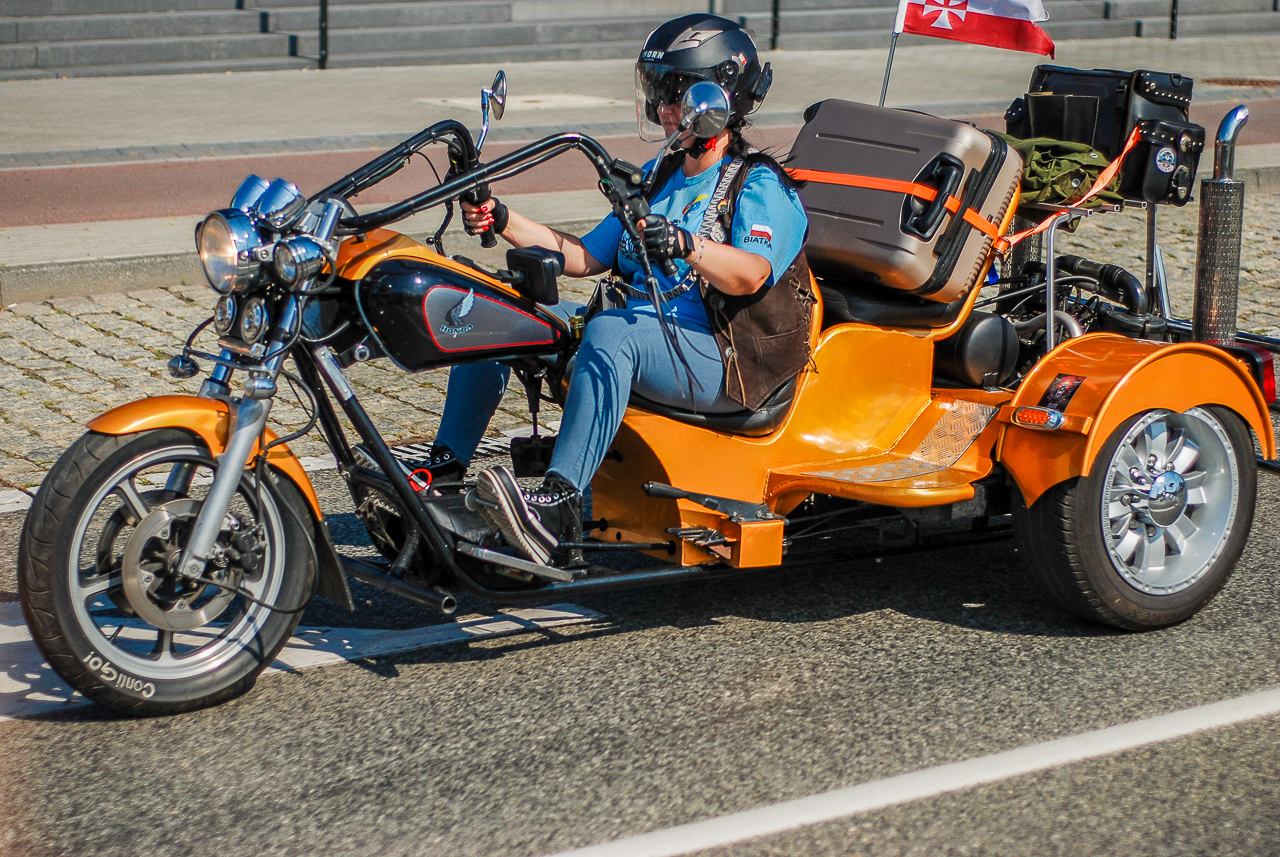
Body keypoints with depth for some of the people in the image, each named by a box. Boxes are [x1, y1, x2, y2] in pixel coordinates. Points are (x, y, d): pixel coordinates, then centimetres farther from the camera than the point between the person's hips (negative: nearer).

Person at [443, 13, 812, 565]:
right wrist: (503, 221, 10)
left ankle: (558, 507, -52)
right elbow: (585, 258, 21)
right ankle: (444, 468, -12)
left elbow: (750, 275, -21)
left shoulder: (761, 186, -1)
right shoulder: (658, 180, 24)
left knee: (611, 333, -39)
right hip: (641, 339, 8)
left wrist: (687, 244, -39)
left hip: (722, 366, -8)